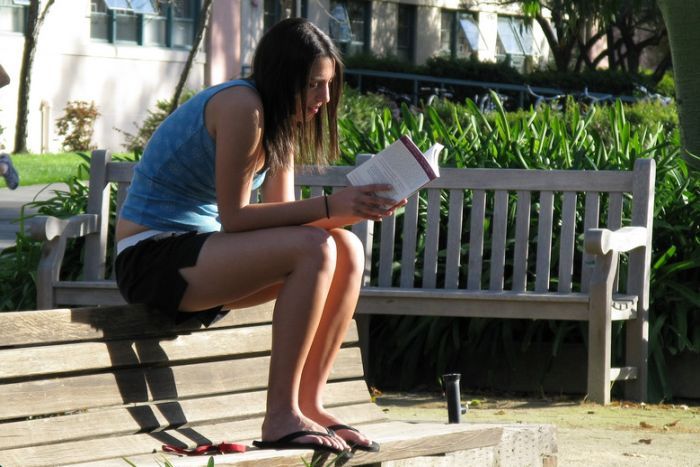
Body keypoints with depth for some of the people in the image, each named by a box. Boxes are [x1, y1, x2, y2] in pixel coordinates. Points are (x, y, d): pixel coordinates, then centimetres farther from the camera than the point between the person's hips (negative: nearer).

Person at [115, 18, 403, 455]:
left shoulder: (279, 122, 12)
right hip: (153, 258, -10)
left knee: (348, 250, -3)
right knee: (314, 249, -26)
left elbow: (281, 215, 6)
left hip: (196, 251, 10)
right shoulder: (241, 106, -18)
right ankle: (281, 417, -24)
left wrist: (355, 209, -8)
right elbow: (234, 217, -21)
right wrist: (329, 206, -23)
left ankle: (309, 403, -3)